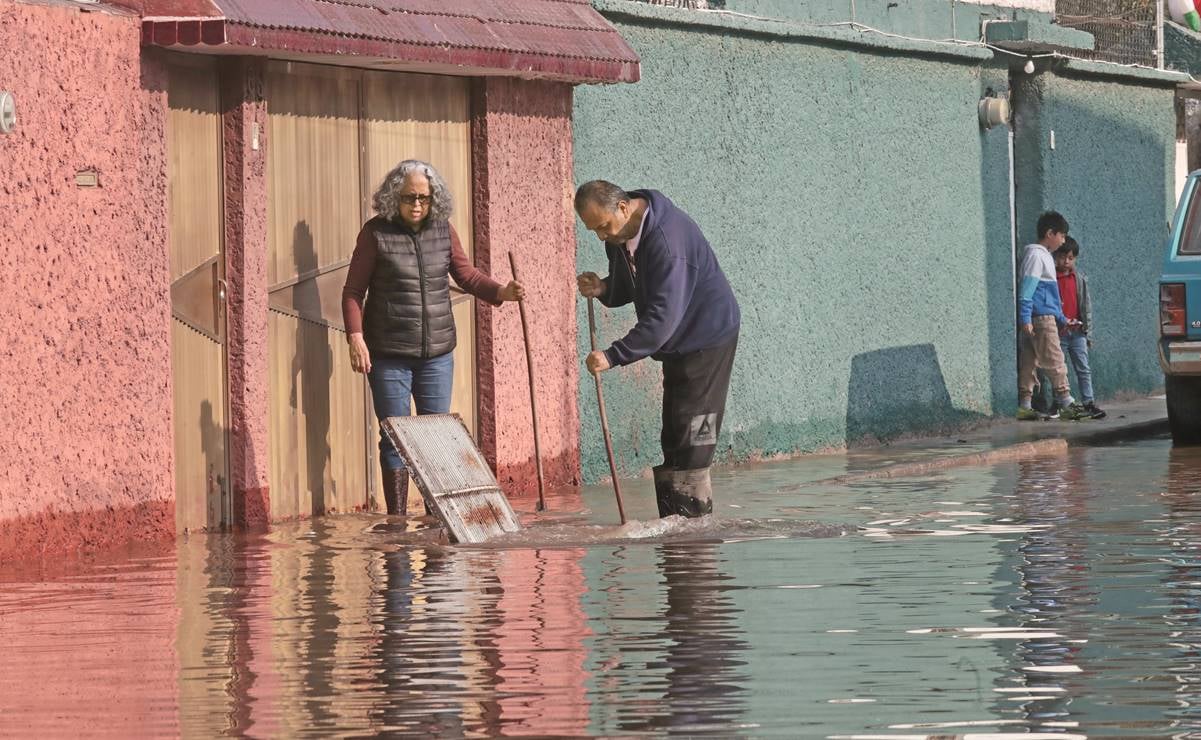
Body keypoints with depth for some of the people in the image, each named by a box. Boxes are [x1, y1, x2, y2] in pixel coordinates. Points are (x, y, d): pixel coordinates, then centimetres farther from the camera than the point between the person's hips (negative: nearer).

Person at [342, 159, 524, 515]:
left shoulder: (442, 229, 5)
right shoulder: (376, 233, -6)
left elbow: (467, 275, 11)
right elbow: (354, 290, -4)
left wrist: (501, 292, -7)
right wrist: (356, 338, -14)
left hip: (437, 353, 4)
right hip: (389, 356, -4)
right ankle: (396, 519, 4)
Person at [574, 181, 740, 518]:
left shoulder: (667, 239, -31)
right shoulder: (619, 236, -1)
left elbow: (662, 316, -34)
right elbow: (628, 287, 14)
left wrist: (612, 357, -36)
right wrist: (604, 289, -11)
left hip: (708, 336, -9)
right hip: (677, 343, 9)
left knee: (690, 438, -11)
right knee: (672, 439, 10)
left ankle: (694, 518, -8)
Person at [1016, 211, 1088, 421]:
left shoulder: (1045, 256, 21)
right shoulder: (1035, 255, -9)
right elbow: (1026, 289, -16)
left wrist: (1062, 319, 28)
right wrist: (1025, 319, -22)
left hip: (1047, 317, 10)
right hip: (1040, 318, -10)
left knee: (1029, 363, 7)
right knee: (1055, 361, -9)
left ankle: (1024, 406, 6)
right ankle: (1067, 404, -9)